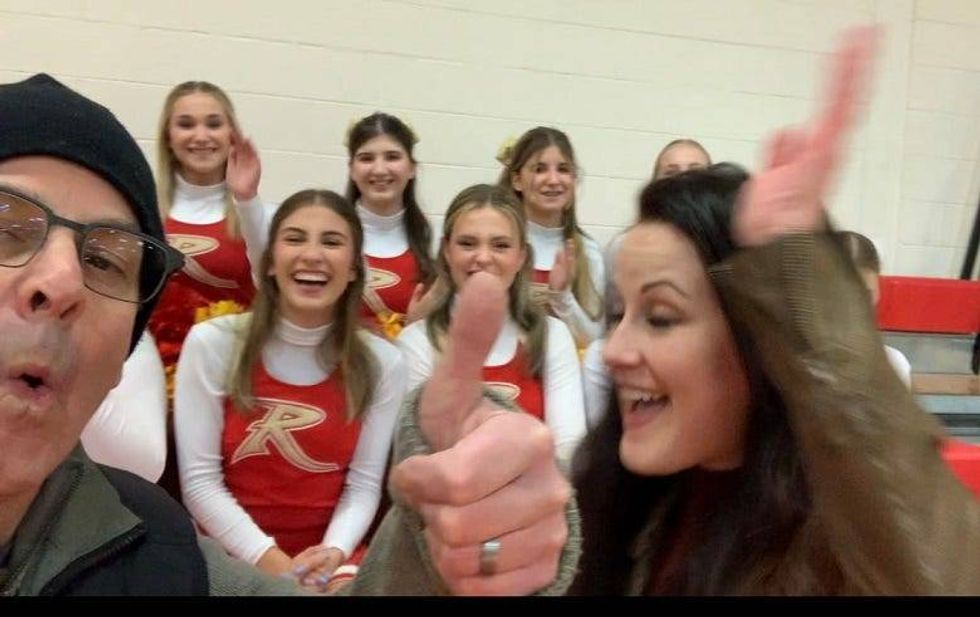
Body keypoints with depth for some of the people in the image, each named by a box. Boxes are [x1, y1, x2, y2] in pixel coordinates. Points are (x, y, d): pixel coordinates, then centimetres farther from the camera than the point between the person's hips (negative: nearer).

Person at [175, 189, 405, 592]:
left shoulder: (382, 364, -4)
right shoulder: (212, 343, -8)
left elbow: (364, 485, -1)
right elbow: (200, 480, -7)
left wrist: (334, 553, -17)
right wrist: (271, 561, -14)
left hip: (325, 562, 2)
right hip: (227, 556, -1)